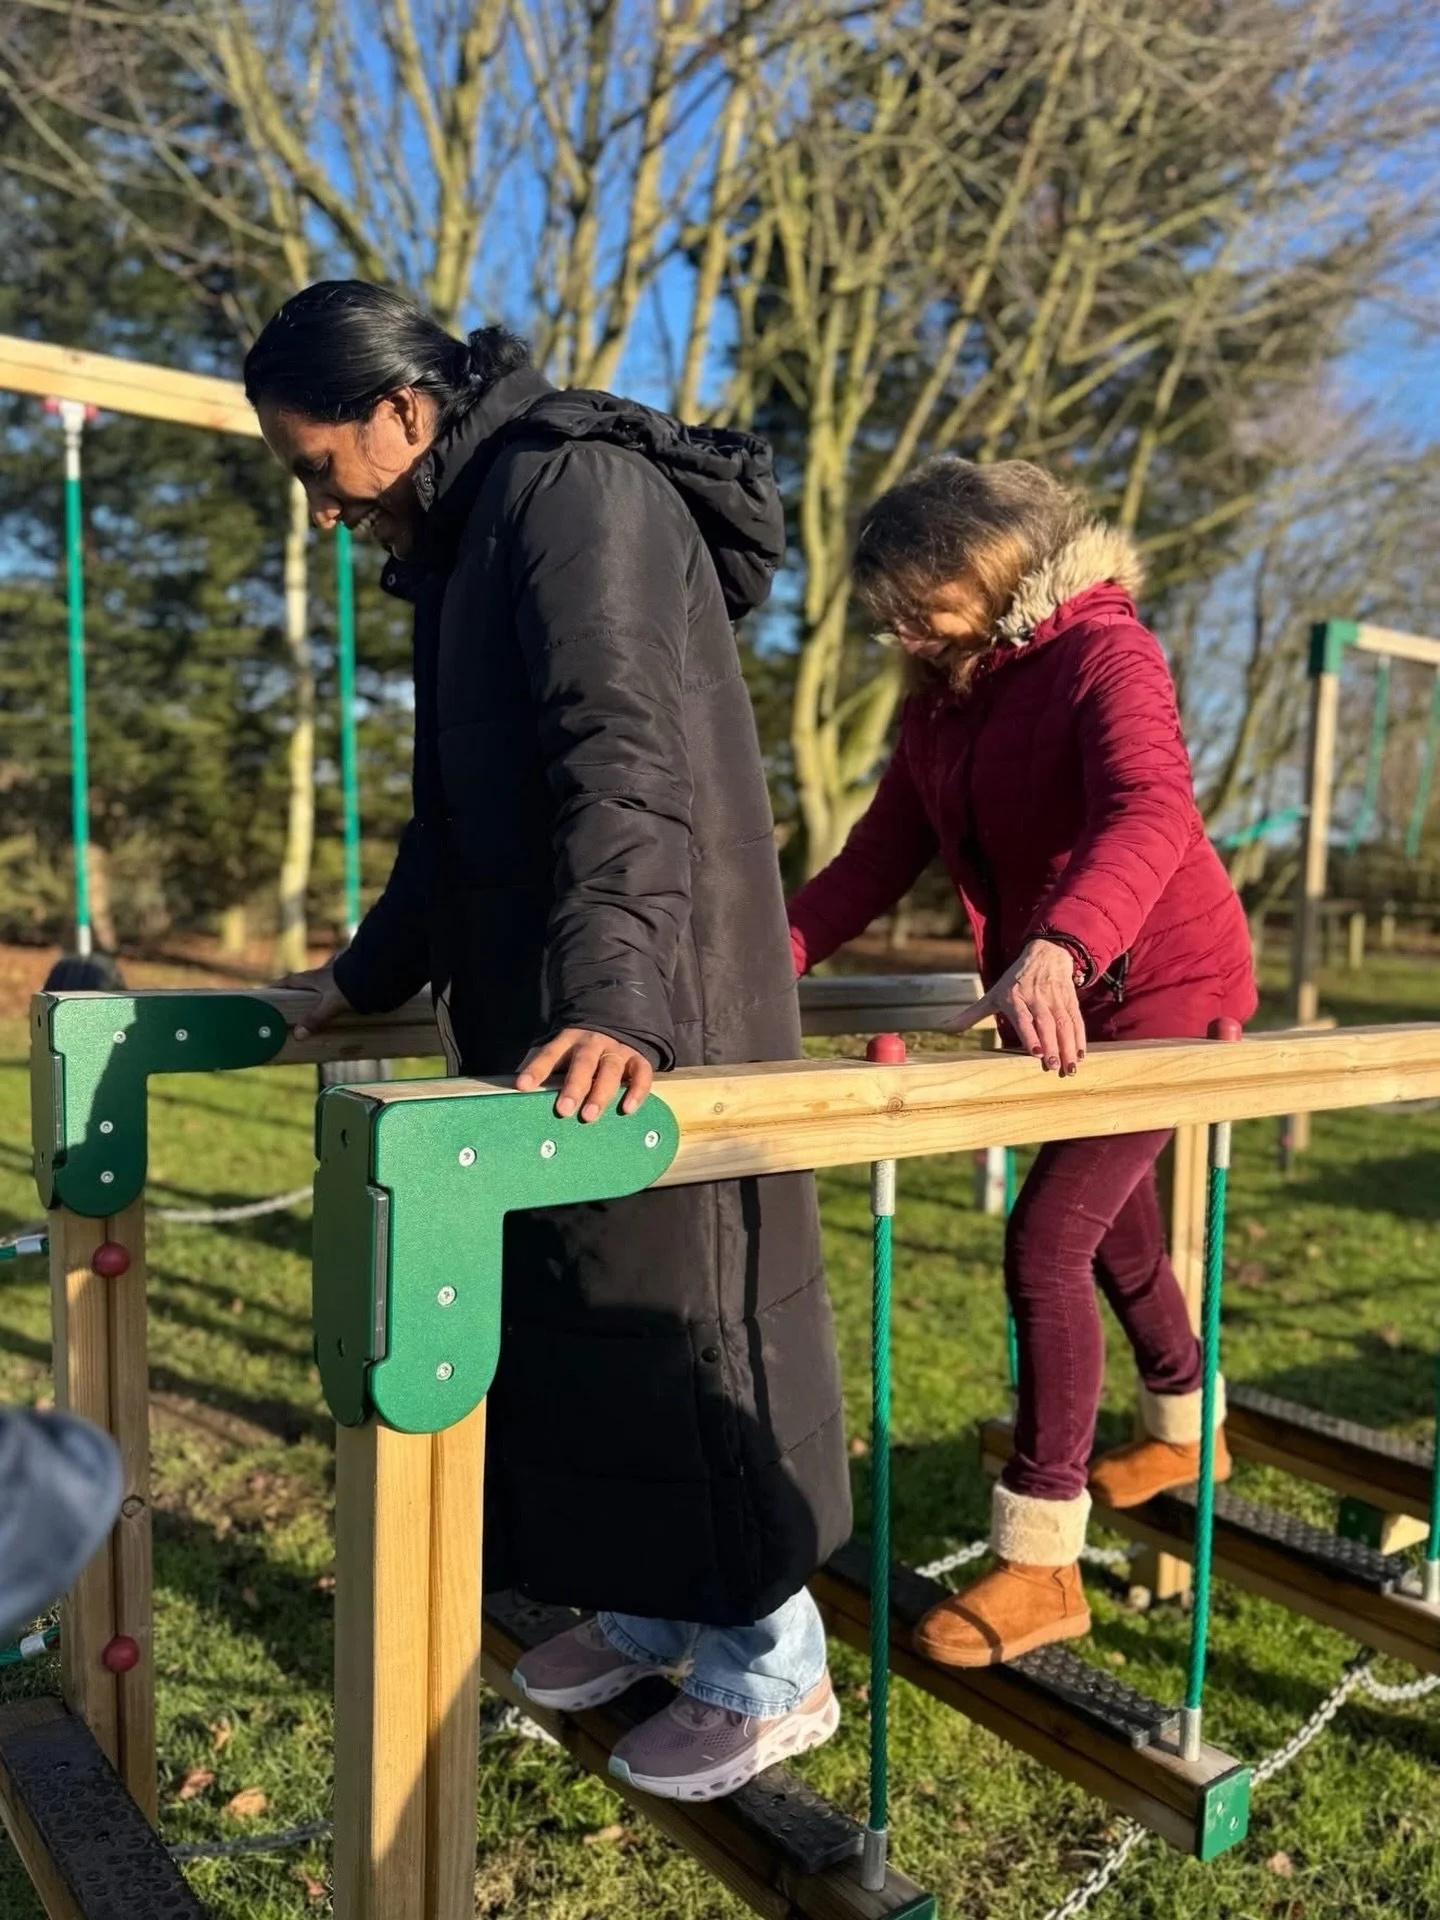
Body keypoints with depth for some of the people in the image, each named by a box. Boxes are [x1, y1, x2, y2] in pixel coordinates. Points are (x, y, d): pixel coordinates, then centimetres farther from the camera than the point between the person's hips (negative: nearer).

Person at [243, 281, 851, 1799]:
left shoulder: (578, 486, -11)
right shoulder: (464, 538, 19)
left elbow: (625, 758, -27)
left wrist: (613, 993, -37)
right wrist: (371, 974, 29)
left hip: (649, 1007, -10)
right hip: (535, 1001, 10)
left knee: (671, 1304, -2)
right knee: (563, 1306, 14)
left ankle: (773, 1665, 16)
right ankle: (650, 1608, 32)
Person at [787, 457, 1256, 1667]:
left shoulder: (1103, 652, -20)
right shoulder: (944, 695, 4)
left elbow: (1149, 816, -38)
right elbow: (881, 854, -1)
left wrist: (1057, 944, -57)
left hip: (1162, 987, -8)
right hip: (1056, 999, 8)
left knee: (1046, 1242, -15)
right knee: (1113, 1231, 21)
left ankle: (1041, 1567, -2)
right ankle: (1185, 1429, 48)